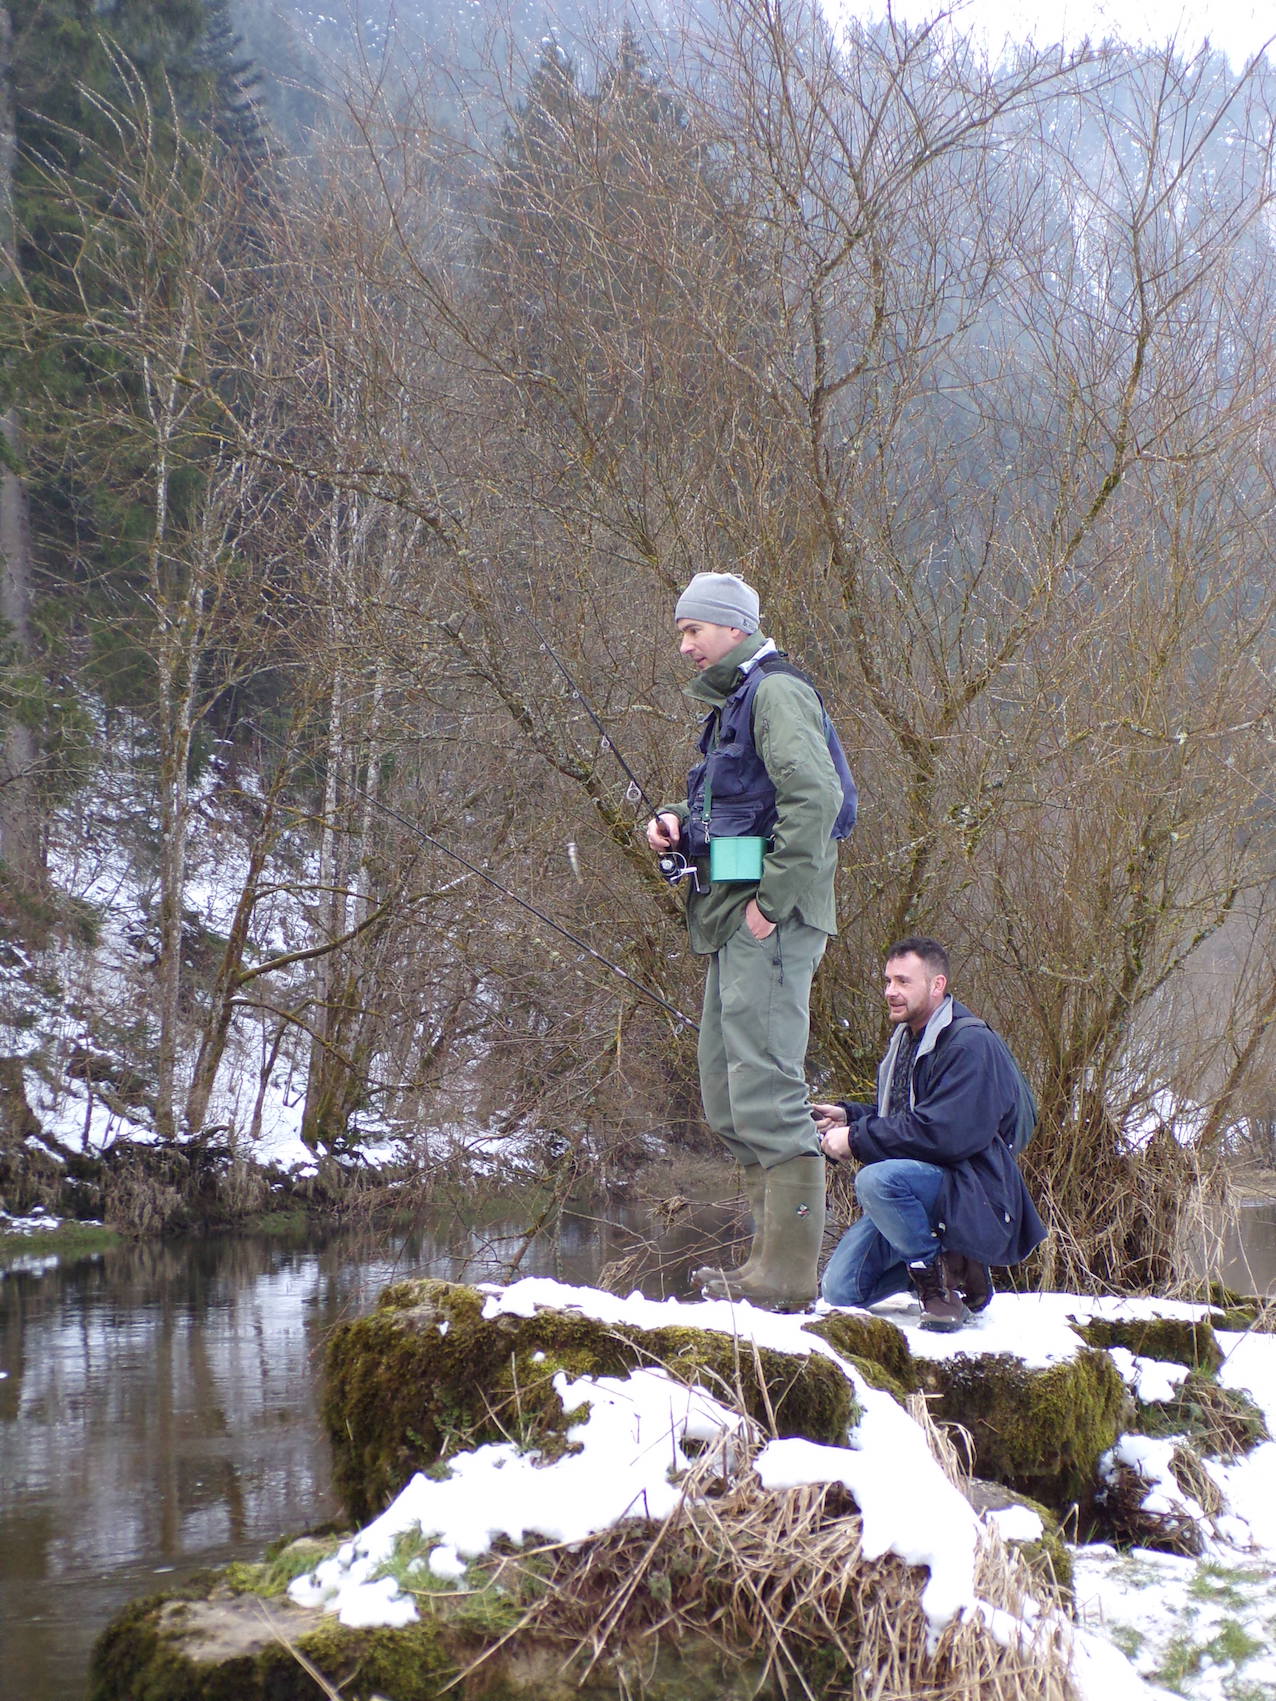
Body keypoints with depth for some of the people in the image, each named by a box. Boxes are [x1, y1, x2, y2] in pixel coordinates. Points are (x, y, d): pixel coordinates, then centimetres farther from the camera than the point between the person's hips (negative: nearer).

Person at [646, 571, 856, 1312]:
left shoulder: (775, 692, -9)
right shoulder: (731, 703, 22)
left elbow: (815, 795, -22)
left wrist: (773, 899, -21)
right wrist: (680, 826, 9)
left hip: (769, 921, -11)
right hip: (734, 921, 11)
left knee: (765, 1088, -13)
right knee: (729, 1093, 12)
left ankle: (787, 1272, -12)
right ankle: (775, 1255, 16)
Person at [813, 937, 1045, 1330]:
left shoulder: (971, 1045, -16)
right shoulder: (907, 1040, 14)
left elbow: (943, 1134, -26)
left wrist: (856, 1139, -20)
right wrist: (848, 1116, 4)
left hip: (971, 1193, -9)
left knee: (876, 1180, -37)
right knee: (838, 1291, -1)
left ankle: (948, 1278, -17)